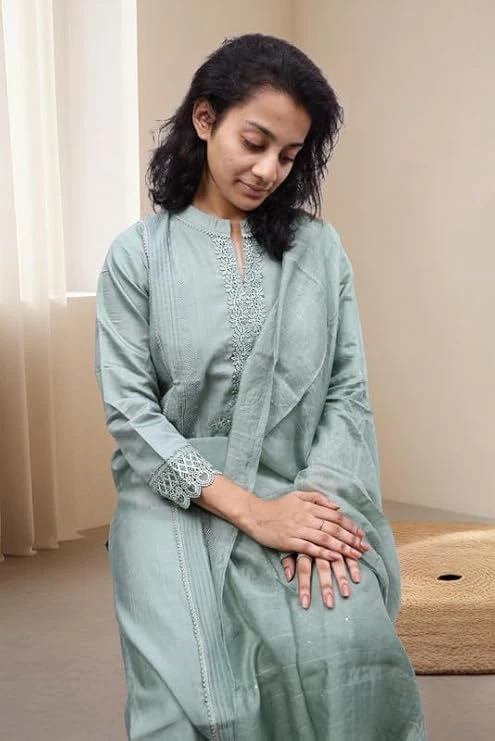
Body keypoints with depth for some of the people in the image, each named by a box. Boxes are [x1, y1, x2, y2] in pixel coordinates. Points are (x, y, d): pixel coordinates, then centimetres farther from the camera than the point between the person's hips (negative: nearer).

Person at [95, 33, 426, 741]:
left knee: (347, 656, -26)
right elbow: (129, 409, -5)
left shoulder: (319, 248, 8)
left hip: (299, 498, 2)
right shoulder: (139, 254, 2)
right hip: (178, 500, -1)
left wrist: (318, 498, -15)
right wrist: (250, 510, -15)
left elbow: (348, 393, 3)